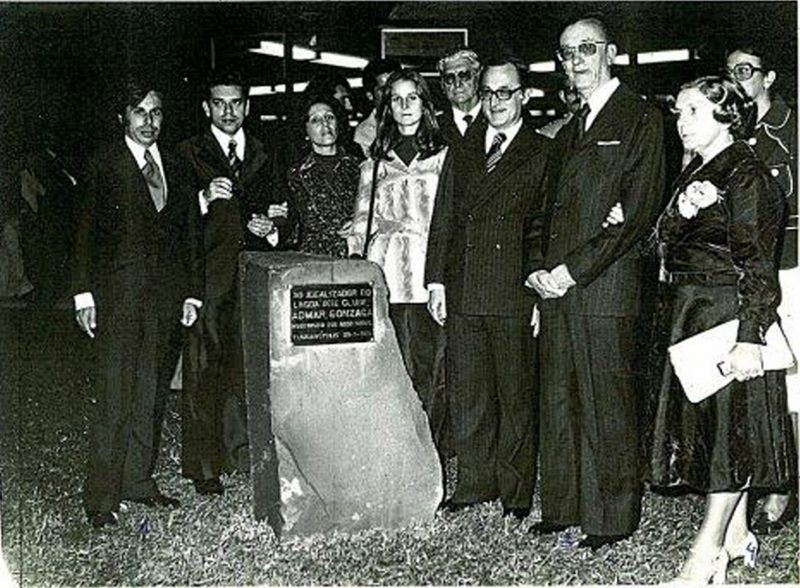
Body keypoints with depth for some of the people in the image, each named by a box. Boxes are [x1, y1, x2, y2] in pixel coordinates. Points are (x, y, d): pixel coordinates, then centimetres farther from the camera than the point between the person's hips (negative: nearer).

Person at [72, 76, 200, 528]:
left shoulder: (172, 168, 15)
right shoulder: (105, 165, 1)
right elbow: (85, 232, -1)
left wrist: (190, 292, 10)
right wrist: (84, 292, -9)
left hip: (164, 294, 5)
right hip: (119, 294, -5)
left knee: (150, 393, 9)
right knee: (116, 395, -6)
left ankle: (139, 479, 20)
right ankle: (101, 496, 0)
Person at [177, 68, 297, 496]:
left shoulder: (264, 157, 19)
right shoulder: (188, 155, 7)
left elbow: (286, 214, 18)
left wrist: (272, 229, -3)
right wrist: (204, 198, -21)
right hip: (207, 278, -3)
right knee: (203, 373, -3)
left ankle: (250, 453, 9)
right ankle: (204, 466, 4)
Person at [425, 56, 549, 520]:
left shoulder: (542, 154, 2)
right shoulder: (462, 152, 16)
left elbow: (547, 228, -2)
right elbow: (443, 220, 13)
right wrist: (437, 280, 6)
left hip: (515, 295, -4)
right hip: (463, 294, 4)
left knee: (516, 396, 4)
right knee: (467, 395, 9)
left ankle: (516, 491, 15)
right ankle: (476, 482, 22)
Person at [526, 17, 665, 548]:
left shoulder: (641, 120, -1)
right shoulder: (568, 133, 22)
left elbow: (639, 213, -10)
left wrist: (573, 270, -13)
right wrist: (542, 272, 5)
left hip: (605, 285, -7)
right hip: (558, 285, 7)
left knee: (606, 404, -2)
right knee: (558, 401, 9)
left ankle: (611, 517, 9)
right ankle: (563, 506, 19)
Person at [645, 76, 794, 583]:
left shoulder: (745, 174, -13)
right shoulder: (696, 172, 14)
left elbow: (757, 263, -18)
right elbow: (668, 242, 10)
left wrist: (749, 337, -23)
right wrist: (682, 211, -11)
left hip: (729, 311, -9)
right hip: (690, 312, 9)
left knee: (728, 424, -2)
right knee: (709, 423, 13)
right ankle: (736, 536, 25)